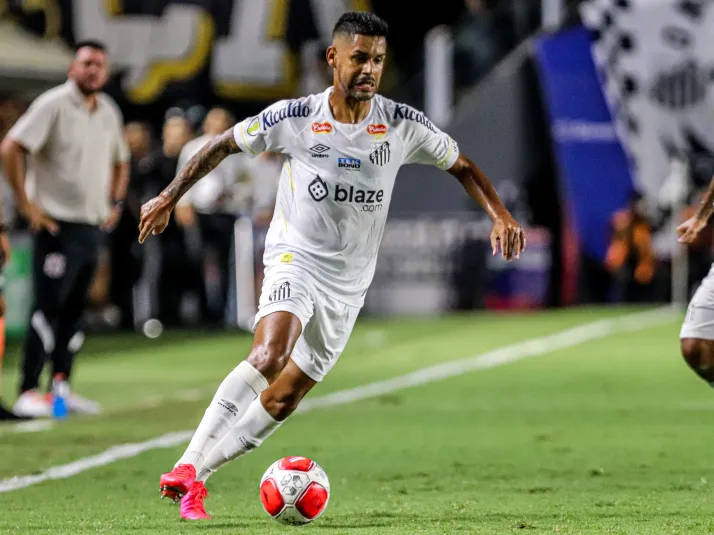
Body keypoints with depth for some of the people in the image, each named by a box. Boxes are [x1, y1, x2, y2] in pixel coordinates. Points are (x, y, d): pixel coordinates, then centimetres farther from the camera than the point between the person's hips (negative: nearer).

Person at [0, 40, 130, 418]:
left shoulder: (109, 112, 12)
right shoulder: (53, 104, -10)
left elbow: (120, 161, 28)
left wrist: (116, 203, 14)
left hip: (94, 226, 7)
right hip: (58, 225, -7)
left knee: (75, 309, 10)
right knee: (47, 308, -10)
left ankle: (61, 386, 17)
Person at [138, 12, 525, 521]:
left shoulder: (403, 125, -5)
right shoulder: (294, 117, -10)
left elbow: (462, 165, 8)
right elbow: (224, 145, 4)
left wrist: (501, 216, -7)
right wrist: (169, 198, 5)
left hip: (349, 284, 4)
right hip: (295, 258, -4)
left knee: (283, 398, 3)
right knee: (269, 356, -30)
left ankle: (197, 474, 16)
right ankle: (186, 467, -27)